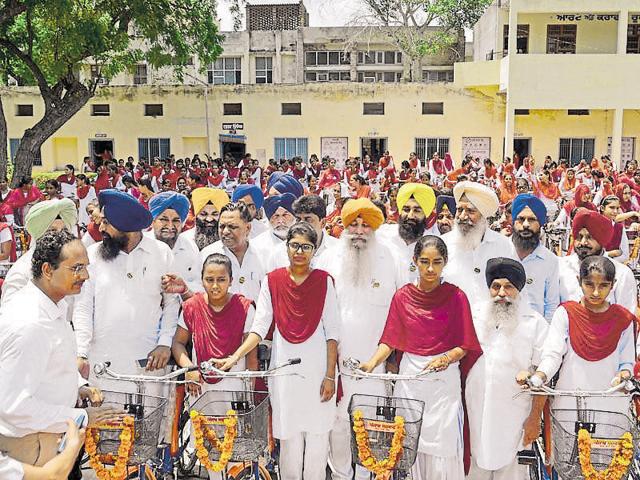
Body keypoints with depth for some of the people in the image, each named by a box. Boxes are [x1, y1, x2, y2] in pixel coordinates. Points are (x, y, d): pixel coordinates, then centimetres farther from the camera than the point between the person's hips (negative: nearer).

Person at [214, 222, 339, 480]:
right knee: (289, 440, 5)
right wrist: (235, 357, -13)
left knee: (317, 439, 2)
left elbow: (331, 332, 0)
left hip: (317, 371, 0)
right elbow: (259, 327, 0)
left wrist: (330, 376, -5)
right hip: (284, 371, 1)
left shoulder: (324, 281, 2)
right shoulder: (273, 281, 4)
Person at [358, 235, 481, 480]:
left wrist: (445, 358, -21)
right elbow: (390, 341, 3)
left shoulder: (456, 297, -2)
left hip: (445, 379, -2)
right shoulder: (402, 296, 3)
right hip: (410, 377, 2)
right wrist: (373, 362, -15)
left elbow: (464, 346, -1)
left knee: (443, 449, -1)